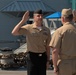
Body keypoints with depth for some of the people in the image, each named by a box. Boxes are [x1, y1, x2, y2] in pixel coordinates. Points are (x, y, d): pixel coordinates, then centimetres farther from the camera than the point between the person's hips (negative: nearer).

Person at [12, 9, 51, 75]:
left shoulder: (46, 30, 6)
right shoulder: (28, 28, -5)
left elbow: (47, 47, 8)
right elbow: (14, 32, -17)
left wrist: (48, 60, 5)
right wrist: (23, 21, -19)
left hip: (43, 57, 4)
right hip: (32, 56, -4)